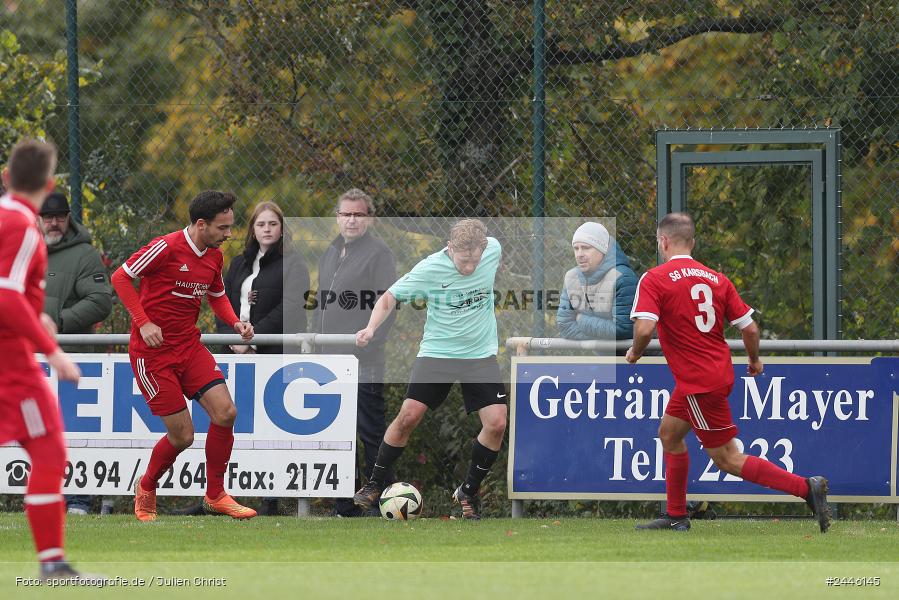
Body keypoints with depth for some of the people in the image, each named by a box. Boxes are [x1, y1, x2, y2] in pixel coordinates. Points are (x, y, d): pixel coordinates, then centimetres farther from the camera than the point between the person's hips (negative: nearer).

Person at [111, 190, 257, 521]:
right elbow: (120, 277, -13)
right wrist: (144, 322, -21)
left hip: (189, 346, 7)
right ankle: (146, 488, 23)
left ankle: (215, 496, 6)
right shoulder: (167, 247, -18)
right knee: (182, 435, -7)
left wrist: (236, 322, 3)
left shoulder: (214, 256, 6)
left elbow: (217, 295, 22)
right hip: (152, 352, -7)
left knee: (225, 412, -10)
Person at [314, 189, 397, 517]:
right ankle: (344, 508, 14)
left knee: (371, 432, -5)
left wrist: (368, 346, -18)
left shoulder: (378, 253, -5)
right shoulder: (330, 253, 18)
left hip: (364, 363, -8)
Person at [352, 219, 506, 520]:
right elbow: (390, 297, -7)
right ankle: (375, 483, 6)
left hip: (481, 354, 2)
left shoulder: (493, 249, -10)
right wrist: (371, 328, -24)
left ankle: (469, 491, 10)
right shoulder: (429, 269, -19)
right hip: (437, 351, -2)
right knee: (409, 415, -15)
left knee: (497, 423, -11)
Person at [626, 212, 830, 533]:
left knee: (727, 459, -2)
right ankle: (676, 516, 30)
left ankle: (806, 487, -11)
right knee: (669, 433, 24)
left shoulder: (653, 279, -12)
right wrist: (755, 361, 21)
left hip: (698, 383, -8)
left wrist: (635, 352, -3)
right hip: (720, 372, 8)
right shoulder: (716, 279, 5)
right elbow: (750, 327, 3)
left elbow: (645, 327, -24)